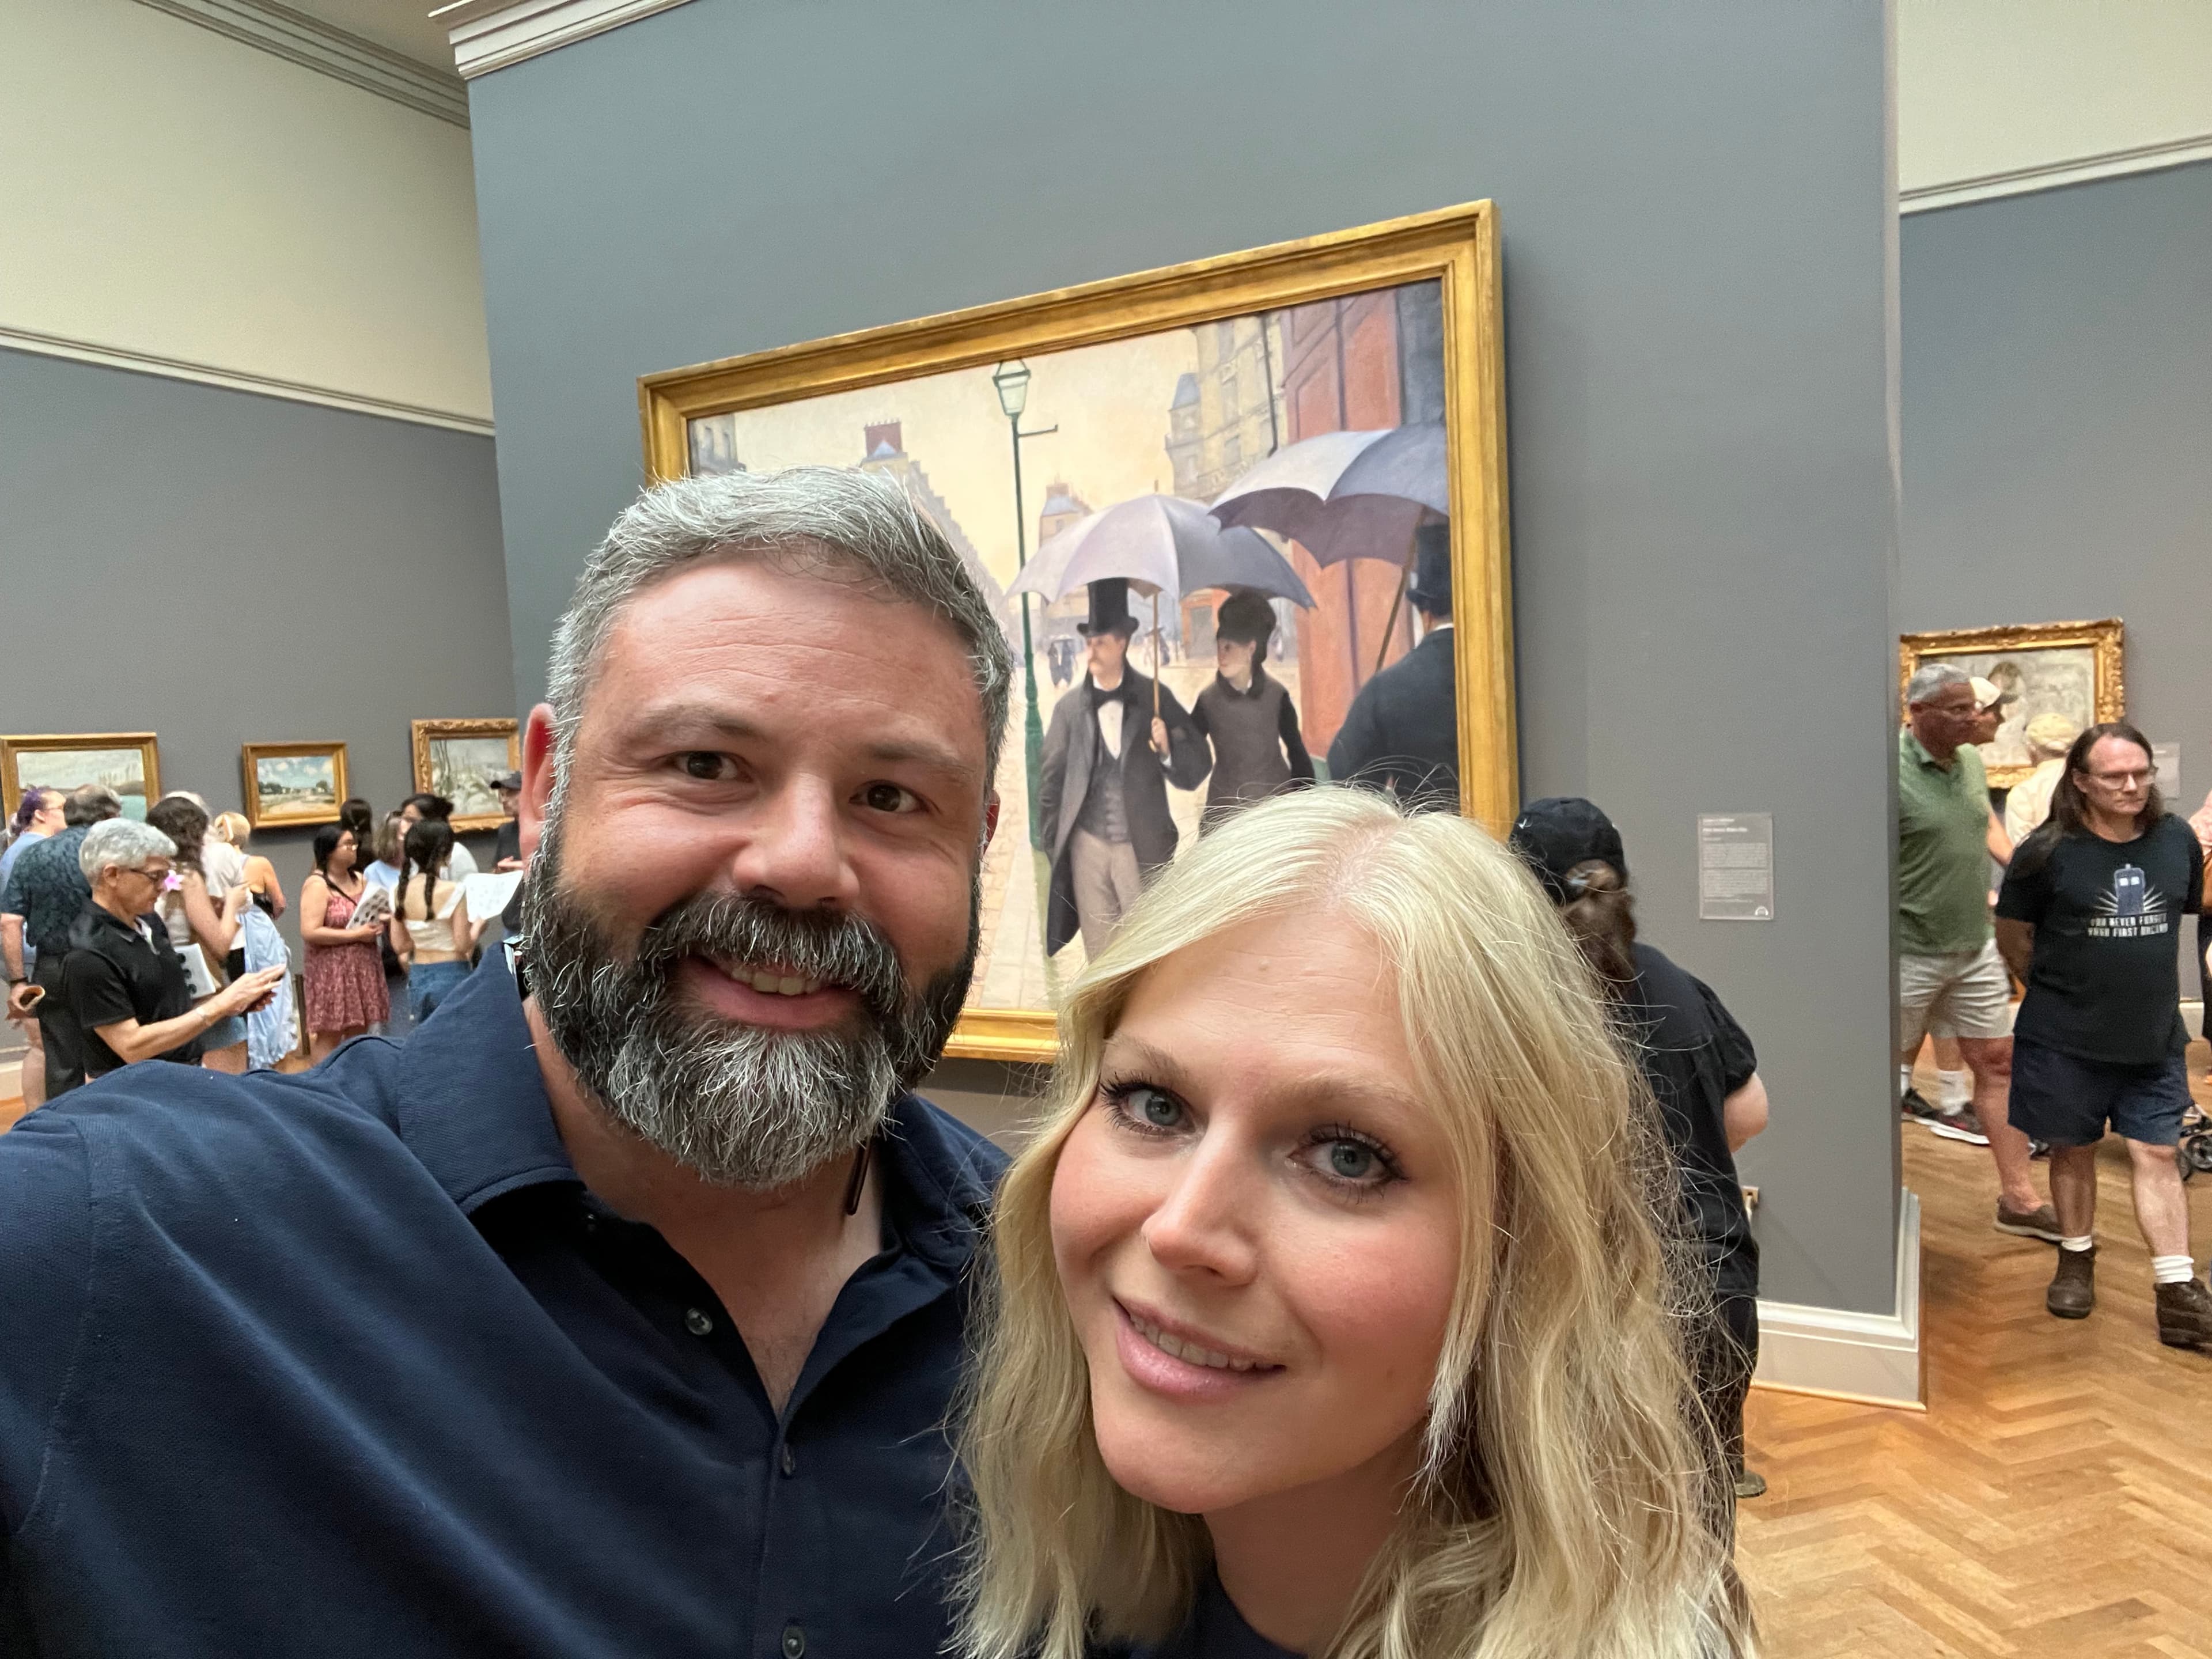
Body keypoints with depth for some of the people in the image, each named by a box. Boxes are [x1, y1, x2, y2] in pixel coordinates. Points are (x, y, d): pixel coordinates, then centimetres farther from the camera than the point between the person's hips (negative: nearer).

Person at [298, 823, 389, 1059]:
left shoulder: (359, 880, 13)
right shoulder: (317, 885, -11)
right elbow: (310, 933, -20)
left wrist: (377, 924, 3)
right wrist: (356, 935, -18)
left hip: (362, 968, 7)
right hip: (331, 971, -7)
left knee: (359, 1034, 11)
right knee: (328, 1035, -4)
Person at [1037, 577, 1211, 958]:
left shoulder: (1155, 698, -1)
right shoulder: (1069, 706, 1)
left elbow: (1198, 768, -1)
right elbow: (1051, 781, 5)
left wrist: (1168, 749, -20)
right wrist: (1051, 844, 2)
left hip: (1142, 847, -1)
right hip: (1087, 846, 1)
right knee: (1100, 952, 11)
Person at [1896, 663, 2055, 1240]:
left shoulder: (1970, 762, 6)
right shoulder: (1891, 774, -19)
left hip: (1975, 948, 7)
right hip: (1910, 953, -7)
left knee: (1998, 1062, 10)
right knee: (1891, 1069, 6)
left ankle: (2018, 1197, 20)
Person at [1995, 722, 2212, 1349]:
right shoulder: (2050, 851, -12)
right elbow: (2012, 933, -1)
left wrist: (2147, 979, 10)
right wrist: (2056, 987, 3)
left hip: (2154, 1038, 2)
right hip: (2066, 1039, -2)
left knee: (2156, 1154, 4)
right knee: (2073, 1150, 11)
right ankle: (2076, 1261, 30)